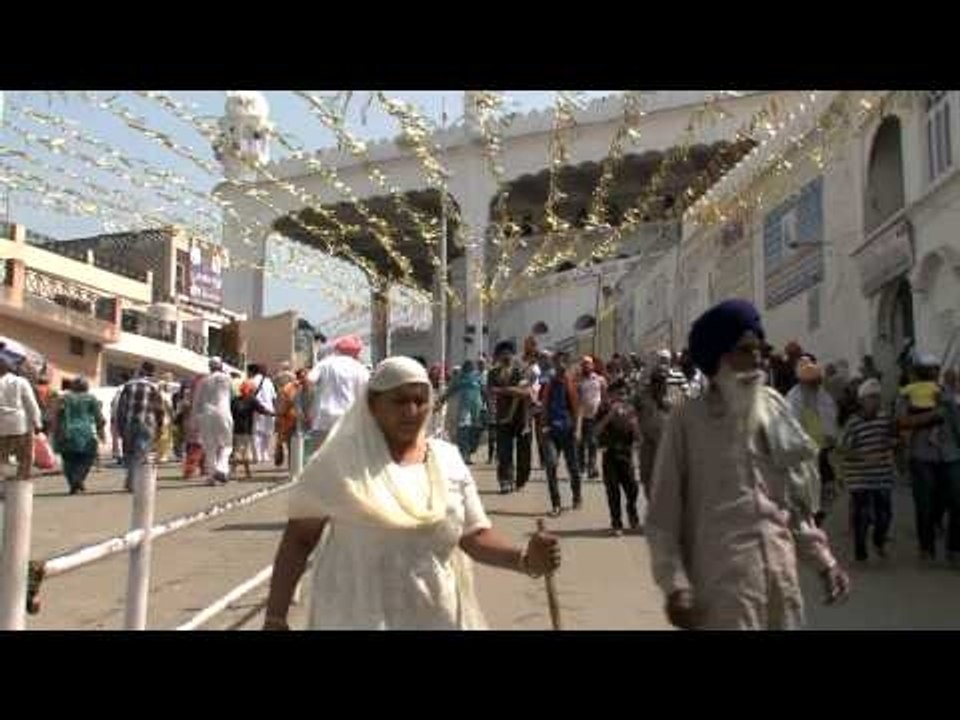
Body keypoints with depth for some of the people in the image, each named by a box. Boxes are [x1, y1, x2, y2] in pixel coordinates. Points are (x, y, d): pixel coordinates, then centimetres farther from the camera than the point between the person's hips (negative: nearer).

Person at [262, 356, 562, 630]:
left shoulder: (448, 459, 2)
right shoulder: (341, 460, -8)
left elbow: (475, 535, 3)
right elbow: (299, 538, -5)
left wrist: (524, 559, -14)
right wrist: (275, 617, -8)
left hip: (436, 615, 3)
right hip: (358, 616, -3)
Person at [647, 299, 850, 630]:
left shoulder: (773, 409, 6)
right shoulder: (688, 421, -7)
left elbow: (795, 497, 15)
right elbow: (663, 515, -6)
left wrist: (822, 557, 11)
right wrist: (675, 585, -13)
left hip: (780, 571, 5)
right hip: (722, 579, -5)